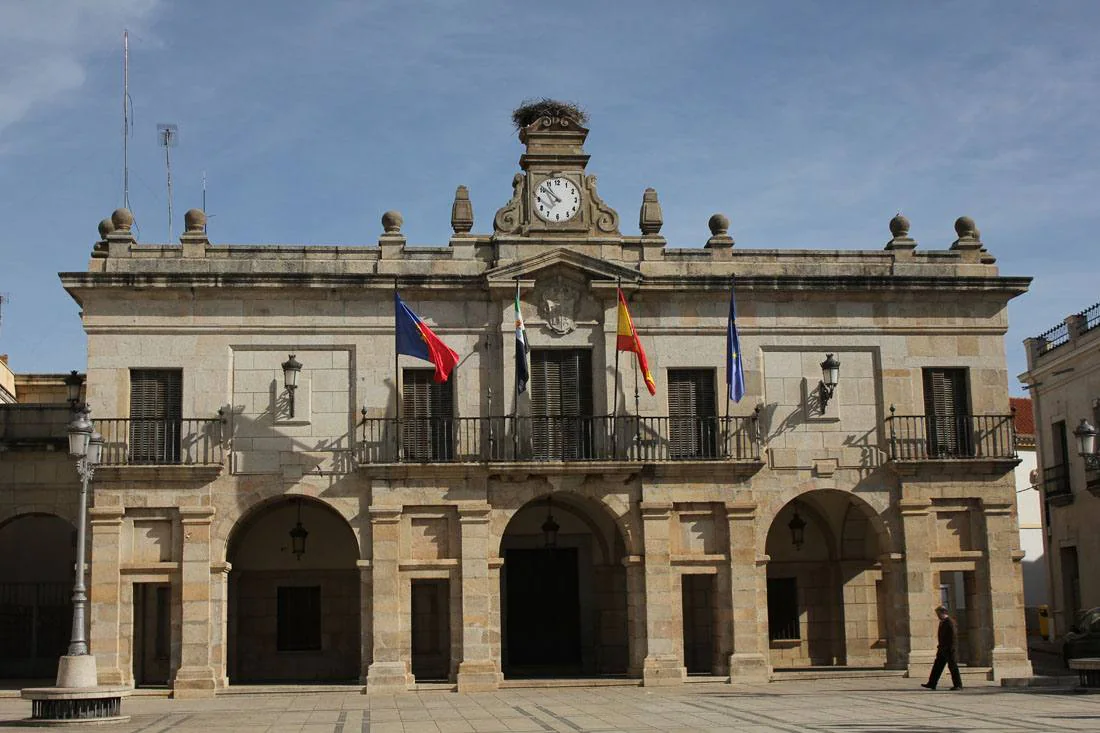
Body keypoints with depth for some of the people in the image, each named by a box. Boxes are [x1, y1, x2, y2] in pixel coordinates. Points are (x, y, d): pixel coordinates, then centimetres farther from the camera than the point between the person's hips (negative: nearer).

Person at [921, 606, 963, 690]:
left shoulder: (950, 622, -14)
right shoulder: (942, 622, 15)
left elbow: (953, 635, -19)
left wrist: (950, 647, -20)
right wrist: (940, 645, 15)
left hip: (949, 649, -9)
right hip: (942, 649, 9)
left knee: (953, 667, -2)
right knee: (937, 666, 8)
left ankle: (958, 685, 6)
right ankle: (931, 684, 10)